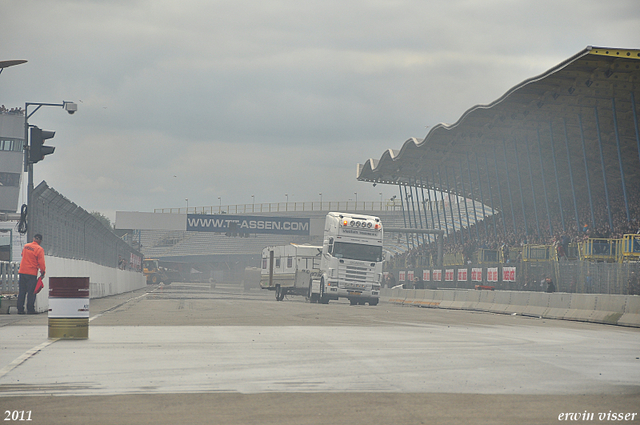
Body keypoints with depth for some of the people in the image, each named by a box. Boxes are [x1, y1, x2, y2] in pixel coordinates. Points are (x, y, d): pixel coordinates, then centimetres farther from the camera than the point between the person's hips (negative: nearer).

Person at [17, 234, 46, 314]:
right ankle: (30, 310, -3)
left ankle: (20, 309, 8)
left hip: (22, 272, 5)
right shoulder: (39, 249, -9)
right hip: (32, 273, -5)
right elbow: (41, 262, -12)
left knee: (21, 292, 9)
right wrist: (42, 273, 0)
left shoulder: (26, 246, 9)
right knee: (31, 292, -1)